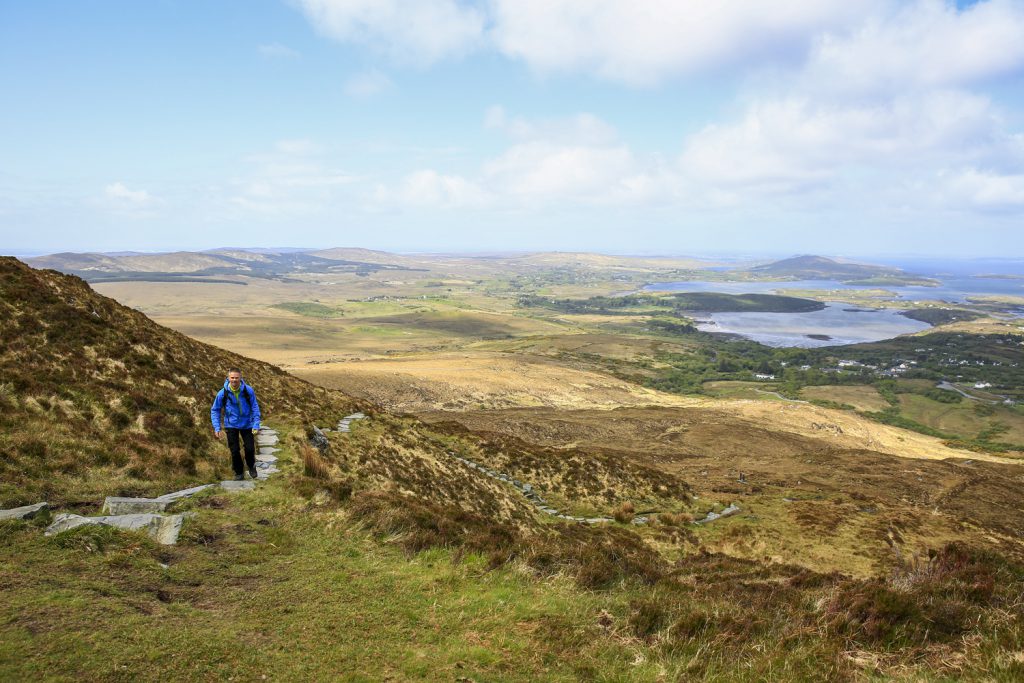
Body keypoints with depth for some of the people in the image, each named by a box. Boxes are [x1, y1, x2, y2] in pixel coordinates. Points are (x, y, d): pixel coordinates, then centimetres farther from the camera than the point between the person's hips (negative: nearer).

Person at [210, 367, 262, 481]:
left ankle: (251, 467, 34)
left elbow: (255, 408, -8)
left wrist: (256, 425, -13)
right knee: (235, 451, 3)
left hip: (247, 424, 0)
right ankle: (238, 473, 26)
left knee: (250, 448, 3)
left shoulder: (248, 391, -18)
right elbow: (215, 410, -4)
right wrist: (217, 428, -11)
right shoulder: (223, 393, -17)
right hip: (231, 425, 0)